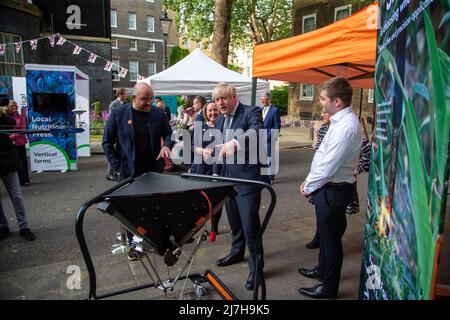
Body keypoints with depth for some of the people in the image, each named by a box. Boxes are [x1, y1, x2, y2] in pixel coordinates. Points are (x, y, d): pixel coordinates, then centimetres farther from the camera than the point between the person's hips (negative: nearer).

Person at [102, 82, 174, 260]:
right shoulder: (118, 114, -3)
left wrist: (167, 145, -14)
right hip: (129, 173, -1)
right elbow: (107, 142, 0)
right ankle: (133, 244, 23)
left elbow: (169, 133, 10)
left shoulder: (158, 114, 3)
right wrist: (117, 166, -6)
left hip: (154, 171, 2)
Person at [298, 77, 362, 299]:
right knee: (325, 233, 25)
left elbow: (329, 165, -24)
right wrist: (309, 180, 9)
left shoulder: (346, 126, -24)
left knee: (330, 238, 7)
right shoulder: (340, 120, 7)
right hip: (327, 187, 9)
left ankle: (329, 288, 26)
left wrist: (309, 187, -11)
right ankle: (323, 270, 47)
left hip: (333, 190, -9)